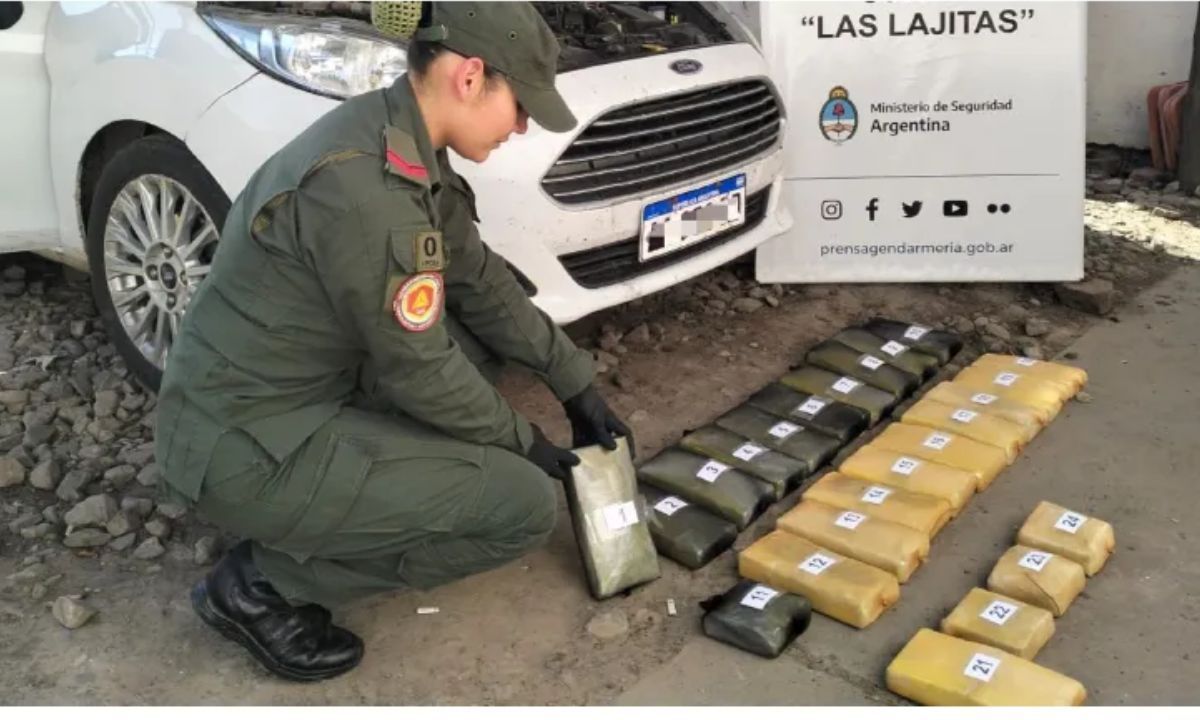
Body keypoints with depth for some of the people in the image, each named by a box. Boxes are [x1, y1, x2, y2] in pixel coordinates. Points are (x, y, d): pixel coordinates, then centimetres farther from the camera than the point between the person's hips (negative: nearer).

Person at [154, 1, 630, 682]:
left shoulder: (398, 139, 2)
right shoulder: (369, 187, -28)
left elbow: (479, 280, 12)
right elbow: (418, 370, -19)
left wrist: (576, 380, 12)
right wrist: (522, 441, -2)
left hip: (276, 396, 9)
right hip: (246, 449, -9)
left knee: (486, 328, 11)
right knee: (524, 505, -11)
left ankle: (353, 479, 14)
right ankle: (262, 583, -1)